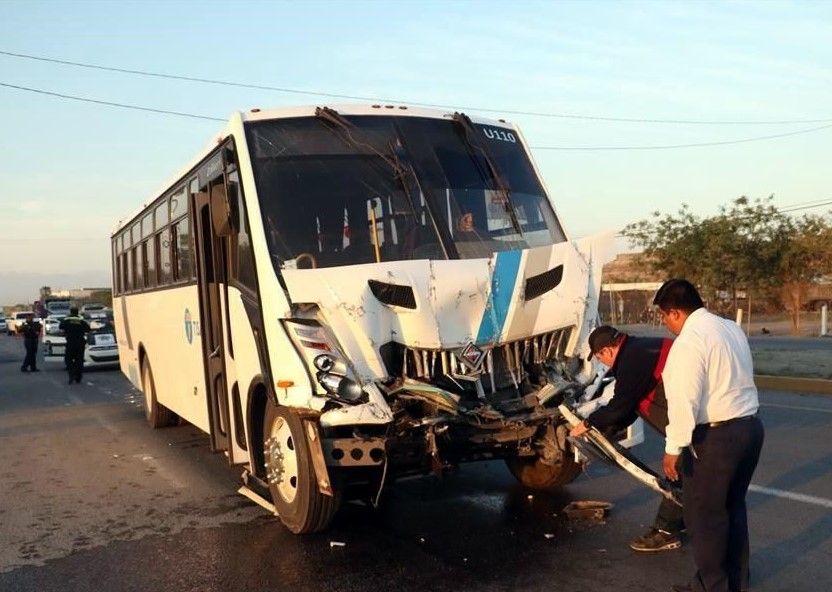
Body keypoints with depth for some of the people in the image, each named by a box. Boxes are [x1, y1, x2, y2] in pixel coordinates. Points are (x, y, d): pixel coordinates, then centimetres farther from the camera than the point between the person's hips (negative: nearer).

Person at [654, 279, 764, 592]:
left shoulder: (689, 341, -18)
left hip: (716, 436, -9)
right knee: (733, 506, 22)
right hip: (751, 426, 9)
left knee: (704, 514, 6)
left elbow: (684, 400, -21)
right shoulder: (732, 328, 9)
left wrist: (673, 448, -14)